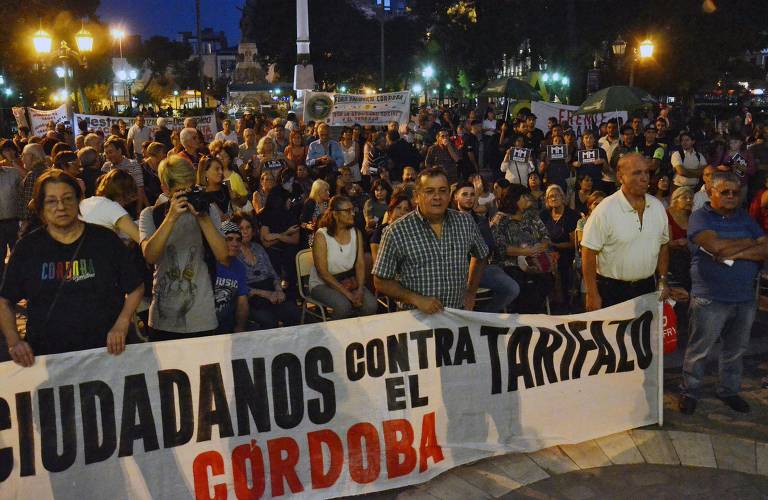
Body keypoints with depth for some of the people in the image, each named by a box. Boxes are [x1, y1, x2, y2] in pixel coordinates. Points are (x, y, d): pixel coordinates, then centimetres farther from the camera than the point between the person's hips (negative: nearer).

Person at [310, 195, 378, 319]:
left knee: (371, 305, -21)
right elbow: (323, 273, -17)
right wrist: (348, 295, -22)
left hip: (350, 281, 4)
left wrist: (360, 290, -18)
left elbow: (360, 264, -1)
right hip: (322, 284, -4)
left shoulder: (356, 233, 3)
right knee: (344, 305, -32)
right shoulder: (321, 236, -13)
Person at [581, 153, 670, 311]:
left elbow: (663, 246, 14)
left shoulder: (657, 207, 3)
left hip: (647, 287, 5)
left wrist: (663, 281, 8)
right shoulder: (605, 210, -16)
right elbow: (589, 253, -15)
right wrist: (592, 296, -16)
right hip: (611, 290, -5)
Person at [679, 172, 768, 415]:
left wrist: (733, 253, -16)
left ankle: (729, 390, 35)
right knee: (699, 349, 5)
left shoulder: (745, 218, 10)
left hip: (745, 298, 5)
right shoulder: (700, 217, -6)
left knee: (736, 349, 18)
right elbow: (716, 245, -24)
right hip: (711, 299, -5)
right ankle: (689, 392, 20)